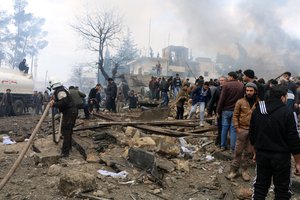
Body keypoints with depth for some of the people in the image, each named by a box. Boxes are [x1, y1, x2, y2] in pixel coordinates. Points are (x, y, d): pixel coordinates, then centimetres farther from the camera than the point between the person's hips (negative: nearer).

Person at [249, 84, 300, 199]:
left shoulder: (257, 111, 3)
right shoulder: (287, 112, -15)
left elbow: (252, 135, 11)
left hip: (262, 155, 5)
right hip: (281, 156, -5)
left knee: (260, 186, 15)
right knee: (282, 190, 8)